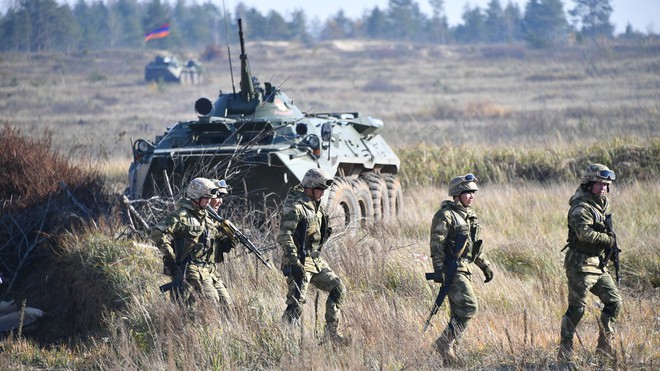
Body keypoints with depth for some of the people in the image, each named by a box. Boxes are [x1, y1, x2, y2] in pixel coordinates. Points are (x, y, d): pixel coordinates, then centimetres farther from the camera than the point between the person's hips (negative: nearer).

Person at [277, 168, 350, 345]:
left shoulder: (315, 205, 14)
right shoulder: (294, 207, -16)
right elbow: (284, 237, -23)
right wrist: (294, 263, -29)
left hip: (316, 259, 10)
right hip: (300, 262, -9)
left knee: (338, 290, 10)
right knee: (296, 303, -13)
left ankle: (332, 332, 17)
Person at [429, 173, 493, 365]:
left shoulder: (469, 215, 17)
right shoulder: (446, 215, -11)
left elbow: (476, 245, 26)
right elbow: (436, 244, -16)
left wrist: (485, 266, 23)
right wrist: (438, 269, -22)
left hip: (464, 269, 9)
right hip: (451, 270, -9)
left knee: (459, 311, 8)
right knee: (469, 306, -16)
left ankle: (449, 353, 12)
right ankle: (445, 342, -11)